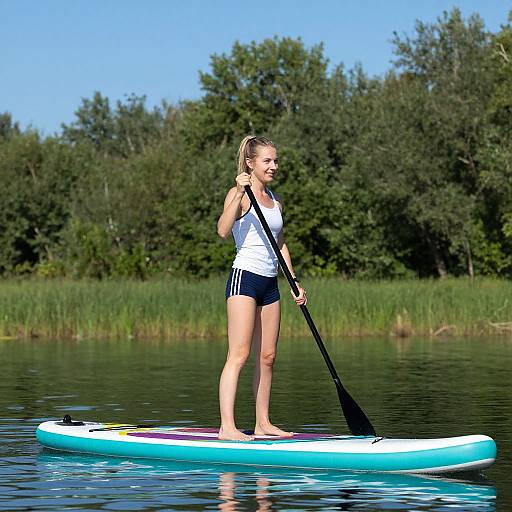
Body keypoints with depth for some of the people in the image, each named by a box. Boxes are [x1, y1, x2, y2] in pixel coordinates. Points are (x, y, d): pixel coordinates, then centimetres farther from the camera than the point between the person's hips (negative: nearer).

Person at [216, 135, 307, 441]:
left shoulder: (276, 202, 16)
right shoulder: (239, 195, -6)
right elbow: (223, 230, -22)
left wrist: (295, 283, 20)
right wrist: (239, 194, -30)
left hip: (270, 284, 8)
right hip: (245, 278, -8)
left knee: (267, 357, 7)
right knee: (239, 354, -13)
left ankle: (263, 423, 14)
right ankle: (227, 427, -17)